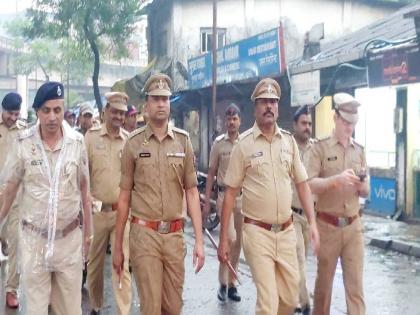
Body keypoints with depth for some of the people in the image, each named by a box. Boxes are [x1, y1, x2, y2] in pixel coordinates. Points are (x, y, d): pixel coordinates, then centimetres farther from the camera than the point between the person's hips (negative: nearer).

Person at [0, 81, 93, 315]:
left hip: (70, 237, 1)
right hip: (33, 237, -1)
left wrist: (88, 230, 8)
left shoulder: (77, 142, -5)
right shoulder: (23, 142, -8)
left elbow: (84, 188, 4)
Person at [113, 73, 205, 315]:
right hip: (144, 233, -2)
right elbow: (125, 197, 4)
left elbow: (191, 192, 5)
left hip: (175, 234, 2)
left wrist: (199, 239, -1)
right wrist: (118, 245, 5)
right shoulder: (134, 143, 0)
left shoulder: (183, 141, 4)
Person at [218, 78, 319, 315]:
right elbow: (230, 193, -4)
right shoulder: (243, 144, -6)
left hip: (287, 231, 4)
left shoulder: (289, 141, 5)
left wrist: (312, 223, -1)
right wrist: (223, 239, -5)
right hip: (258, 232, -4)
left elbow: (302, 184, 10)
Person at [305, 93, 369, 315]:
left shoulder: (359, 151, 10)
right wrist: (337, 179, -27)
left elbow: (366, 192, 13)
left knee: (355, 284, 2)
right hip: (327, 225, -3)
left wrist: (361, 184, -10)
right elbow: (308, 184, -15)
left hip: (353, 226, 3)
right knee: (324, 281, 11)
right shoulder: (320, 148, -4)